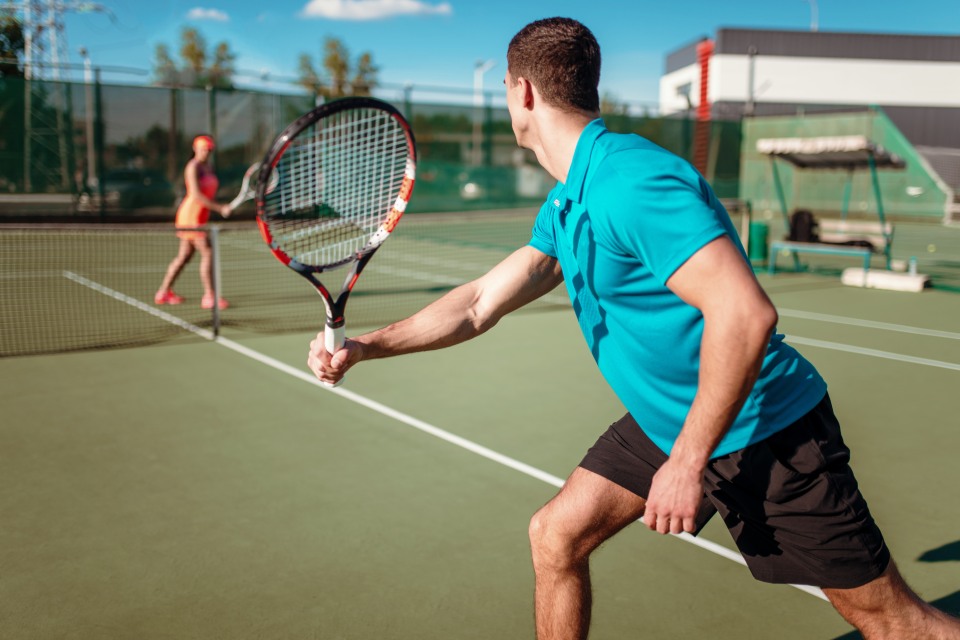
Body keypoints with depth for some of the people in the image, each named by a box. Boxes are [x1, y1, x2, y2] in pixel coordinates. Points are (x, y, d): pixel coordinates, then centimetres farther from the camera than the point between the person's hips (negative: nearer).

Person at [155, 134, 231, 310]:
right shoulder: (193, 167, -13)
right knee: (208, 253, -13)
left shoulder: (209, 167, 13)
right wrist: (219, 208, -24)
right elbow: (196, 195, -22)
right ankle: (209, 297, -11)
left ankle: (163, 292, 22)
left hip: (201, 216, 9)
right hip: (191, 215, -9)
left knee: (185, 256, 13)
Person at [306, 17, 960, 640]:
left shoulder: (630, 180, -26)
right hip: (668, 422, 9)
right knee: (556, 535, 8)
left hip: (761, 428, -8)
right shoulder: (565, 207, 5)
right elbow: (481, 303, 10)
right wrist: (364, 346, 3)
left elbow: (745, 313, -32)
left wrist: (688, 461, -26)